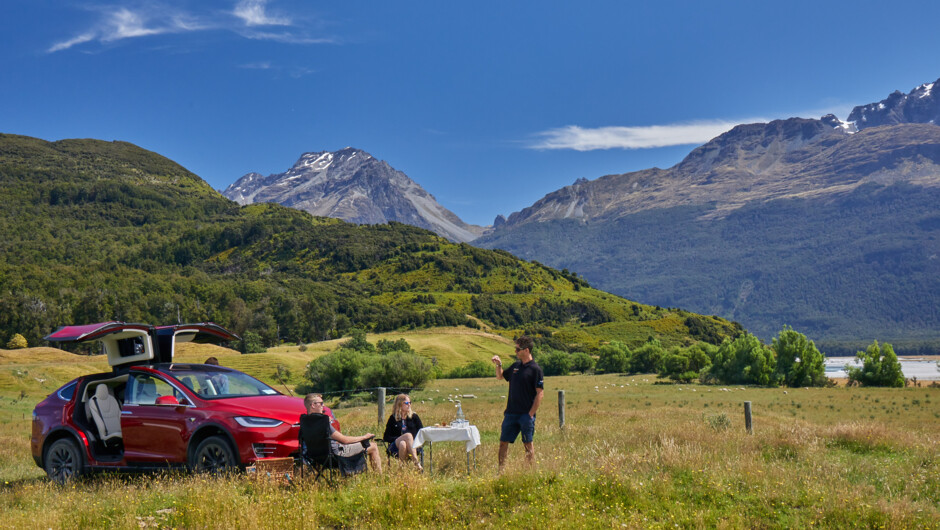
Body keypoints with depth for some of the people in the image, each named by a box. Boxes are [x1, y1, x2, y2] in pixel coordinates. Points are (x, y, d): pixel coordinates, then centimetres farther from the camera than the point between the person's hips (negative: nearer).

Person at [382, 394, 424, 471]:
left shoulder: (414, 416, 14)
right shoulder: (393, 418, 9)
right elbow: (386, 437, 5)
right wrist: (399, 439, -11)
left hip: (412, 446, 1)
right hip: (396, 446, -1)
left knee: (403, 444, -36)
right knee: (408, 435, -34)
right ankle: (417, 462, -44)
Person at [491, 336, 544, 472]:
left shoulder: (535, 369, -9)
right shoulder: (515, 366, 11)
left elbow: (540, 393, -12)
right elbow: (500, 376, 26)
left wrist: (531, 413, -16)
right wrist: (498, 364, 6)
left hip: (526, 414, -7)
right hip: (511, 413, 7)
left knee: (528, 445, 1)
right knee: (503, 442, 8)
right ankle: (501, 471, 16)